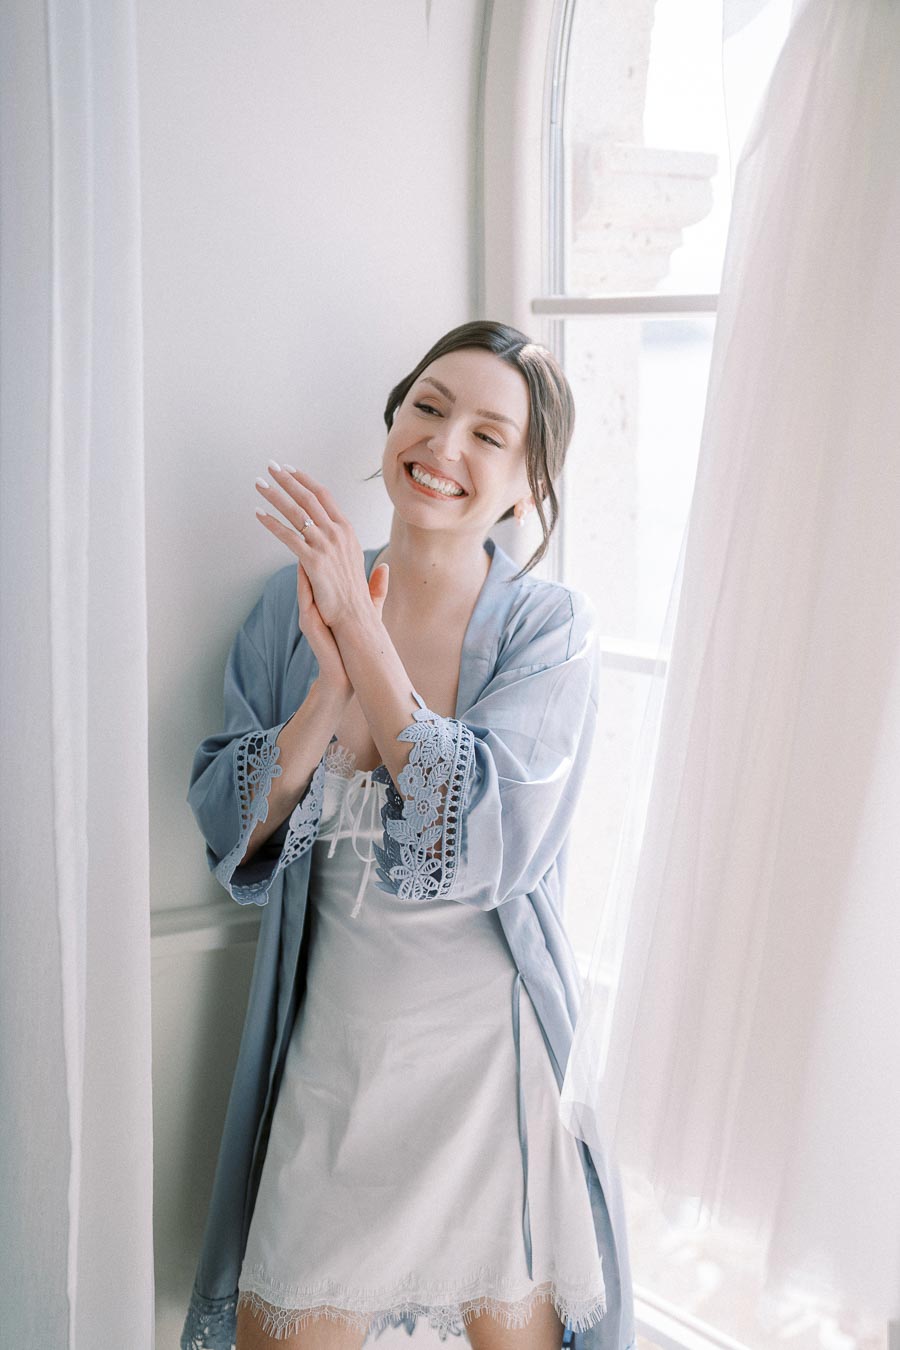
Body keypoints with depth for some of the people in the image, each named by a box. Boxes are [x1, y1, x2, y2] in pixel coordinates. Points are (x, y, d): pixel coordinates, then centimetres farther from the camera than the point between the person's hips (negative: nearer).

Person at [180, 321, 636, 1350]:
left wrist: (364, 635, -21)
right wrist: (331, 688, -20)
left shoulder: (549, 625, -9)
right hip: (329, 1045, 2)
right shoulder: (295, 601, -2)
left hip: (493, 1054, -2)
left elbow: (484, 843, -22)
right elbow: (226, 831, -5)